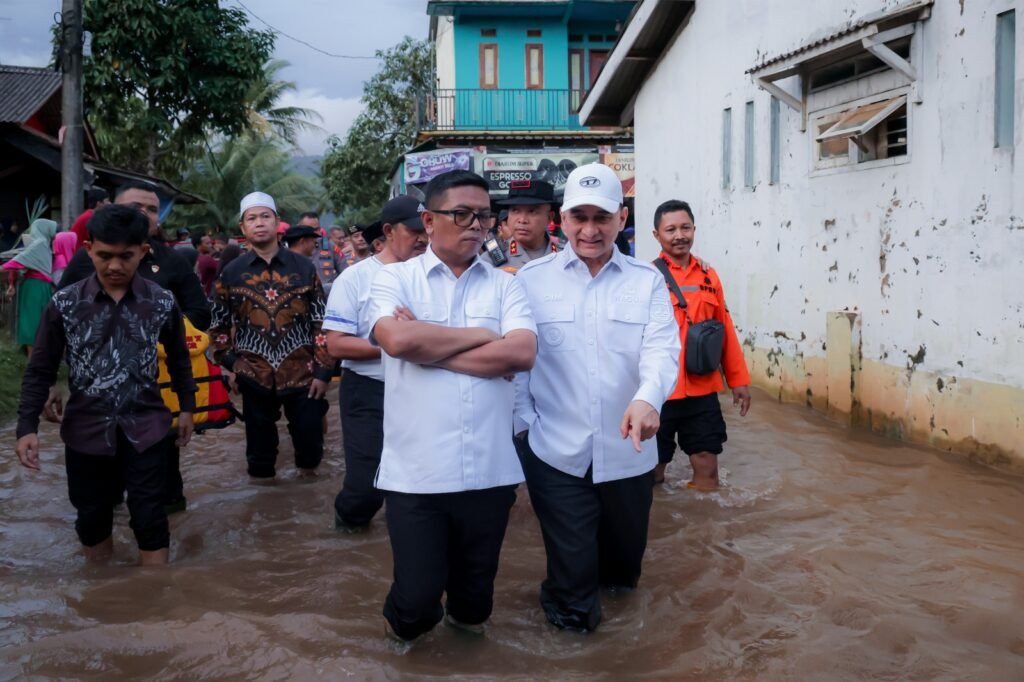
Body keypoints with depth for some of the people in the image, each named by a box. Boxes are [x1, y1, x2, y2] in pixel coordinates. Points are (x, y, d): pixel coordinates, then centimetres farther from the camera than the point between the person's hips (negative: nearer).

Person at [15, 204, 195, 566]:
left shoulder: (162, 303, -7)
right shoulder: (65, 303, -8)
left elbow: (178, 359, 8)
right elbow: (40, 370, -2)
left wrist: (186, 408, 14)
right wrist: (27, 426, -7)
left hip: (144, 427, -1)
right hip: (86, 428, 1)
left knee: (149, 518, 1)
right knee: (91, 517, 15)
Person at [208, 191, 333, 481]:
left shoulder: (304, 267, 2)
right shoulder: (231, 273, 3)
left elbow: (321, 321, 2)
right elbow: (219, 323, 13)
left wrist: (323, 370, -3)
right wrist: (226, 364, 6)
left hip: (302, 371, 0)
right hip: (254, 374, 1)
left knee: (309, 433, 3)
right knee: (260, 437, 10)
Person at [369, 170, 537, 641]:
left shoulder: (504, 285, 5)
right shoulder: (395, 278, 0)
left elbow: (522, 353, -12)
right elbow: (397, 339, -19)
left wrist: (429, 348, -12)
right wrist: (482, 337, -9)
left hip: (489, 471, 2)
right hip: (415, 473, -2)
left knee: (476, 587, 18)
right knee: (418, 595, 3)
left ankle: (464, 617, 51)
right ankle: (406, 622, 38)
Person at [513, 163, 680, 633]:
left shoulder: (647, 281, 2)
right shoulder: (531, 279, -1)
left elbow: (662, 349, -10)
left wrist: (647, 399, -30)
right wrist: (522, 424, -5)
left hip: (628, 452, 2)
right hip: (556, 452, -2)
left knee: (625, 556, 21)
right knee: (571, 565, 6)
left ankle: (616, 580, 53)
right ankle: (572, 612, 34)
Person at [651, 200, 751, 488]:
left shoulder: (709, 275, 6)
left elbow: (725, 329, 11)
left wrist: (738, 379, 12)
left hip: (703, 390, 4)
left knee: (707, 469, 10)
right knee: (653, 470, 10)